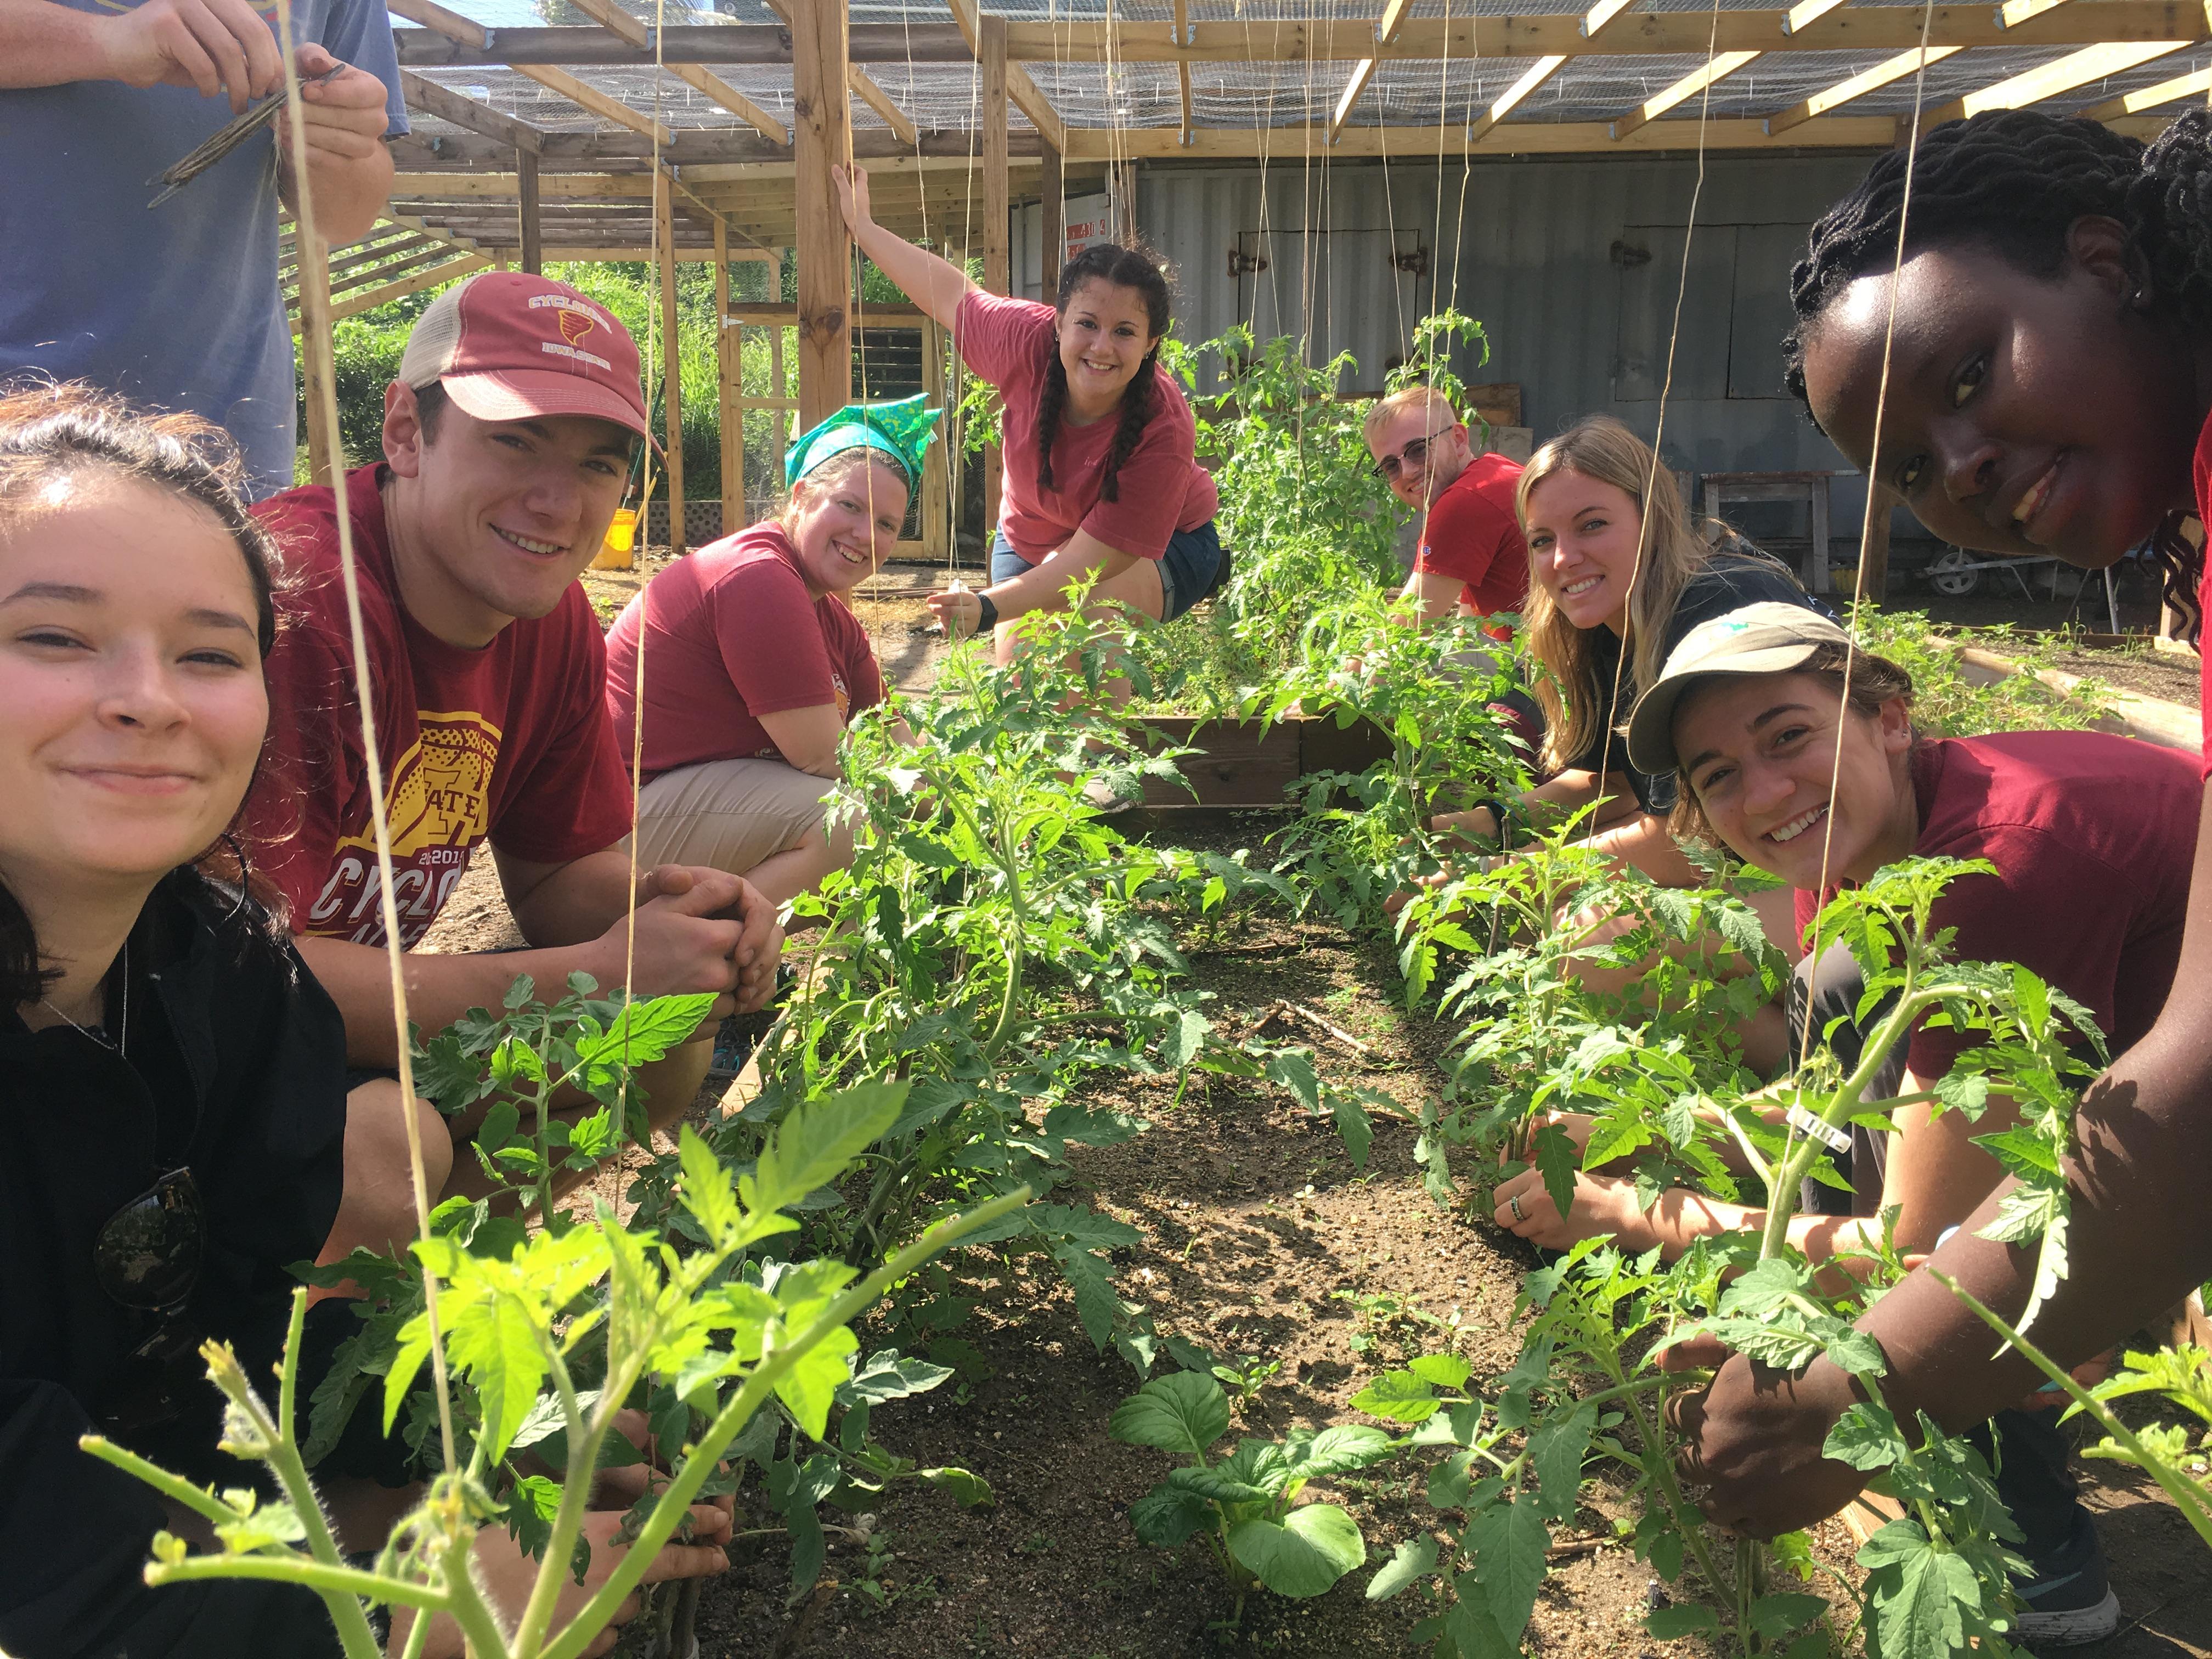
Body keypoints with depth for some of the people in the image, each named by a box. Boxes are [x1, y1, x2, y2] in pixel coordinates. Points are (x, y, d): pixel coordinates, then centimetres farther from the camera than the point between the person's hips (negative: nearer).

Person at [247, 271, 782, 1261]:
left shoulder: (554, 621, -2)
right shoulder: (296, 605, -28)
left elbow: (555, 872, 8)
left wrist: (659, 910, -18)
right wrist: (600, 975, -27)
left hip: (350, 1014, 8)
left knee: (668, 1046, -4)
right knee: (379, 1142, -35)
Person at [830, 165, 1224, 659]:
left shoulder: (1163, 433, -36)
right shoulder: (1029, 341, -26)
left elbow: (1088, 565, -38)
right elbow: (953, 294, -3)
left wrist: (988, 608, -51)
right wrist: (862, 225, 7)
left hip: (1159, 548, -4)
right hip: (1031, 539, 4)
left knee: (1089, 599, -36)